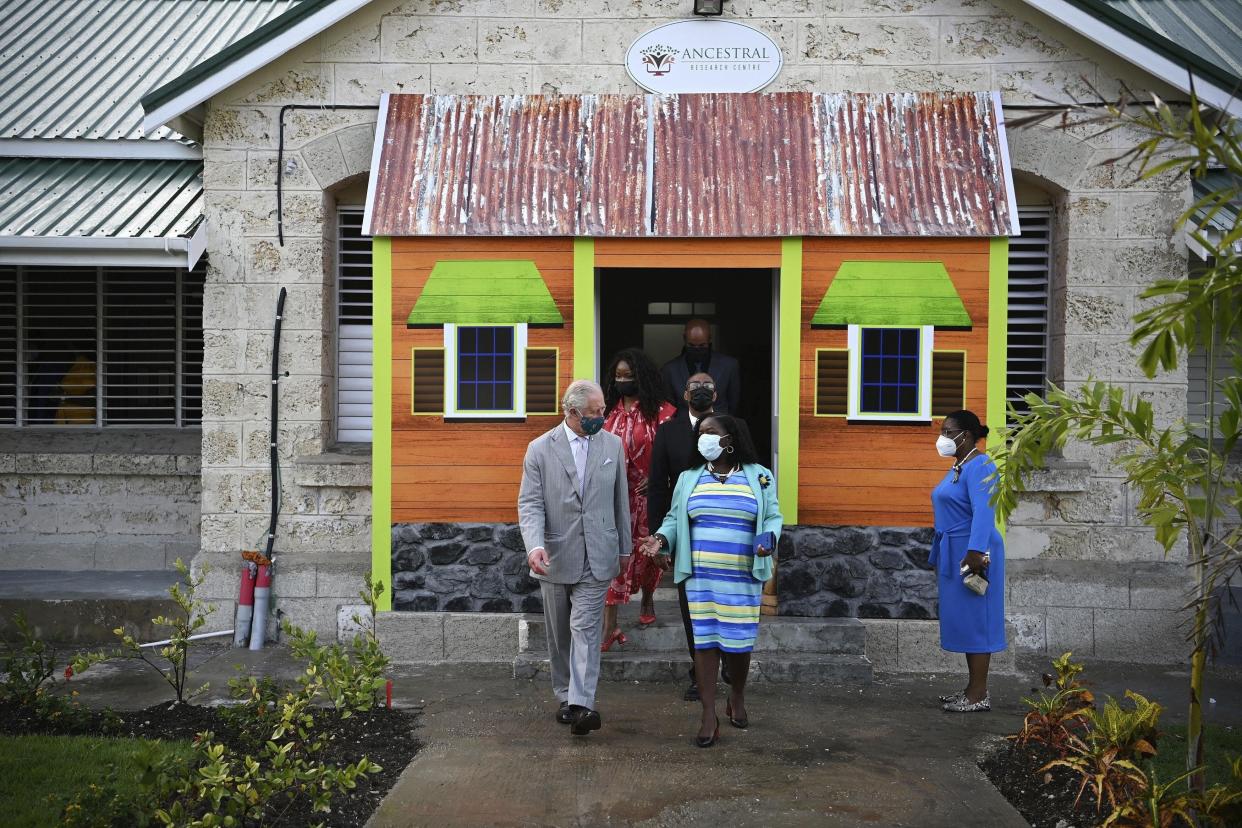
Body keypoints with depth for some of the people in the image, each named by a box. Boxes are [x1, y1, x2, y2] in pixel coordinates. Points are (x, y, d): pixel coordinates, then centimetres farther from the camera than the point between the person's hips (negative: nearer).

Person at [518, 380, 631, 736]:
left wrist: (624, 547, 14)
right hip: (555, 556, 0)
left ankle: (581, 704, -16)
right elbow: (529, 503, -8)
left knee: (585, 628, -10)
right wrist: (534, 546, -24)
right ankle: (565, 697, 26)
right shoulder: (540, 449, -4)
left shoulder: (612, 445, 4)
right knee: (559, 633, 12)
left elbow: (621, 500, 11)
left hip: (596, 556, 0)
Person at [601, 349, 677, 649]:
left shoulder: (660, 412, -6)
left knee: (646, 552, 13)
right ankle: (609, 626, -5)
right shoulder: (609, 410, 6)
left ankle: (647, 601, 42)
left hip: (645, 494, -2)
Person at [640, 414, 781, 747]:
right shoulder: (689, 478, 9)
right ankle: (709, 716, 7)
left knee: (739, 641, 4)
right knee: (704, 640, 0)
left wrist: (769, 538, -14)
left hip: (742, 578, -1)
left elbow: (772, 517, 6)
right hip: (700, 576, 1)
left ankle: (737, 697, 33)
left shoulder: (759, 477, 4)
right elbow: (674, 518, 11)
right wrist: (662, 539, -8)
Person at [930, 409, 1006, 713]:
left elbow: (983, 511, -26)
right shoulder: (957, 467, 17)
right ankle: (973, 688, 21)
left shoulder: (979, 466, -14)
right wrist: (938, 557, 23)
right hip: (954, 553, 10)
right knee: (963, 621, 13)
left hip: (972, 554, -10)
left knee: (974, 620, -5)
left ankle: (979, 696, 0)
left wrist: (975, 552, -35)